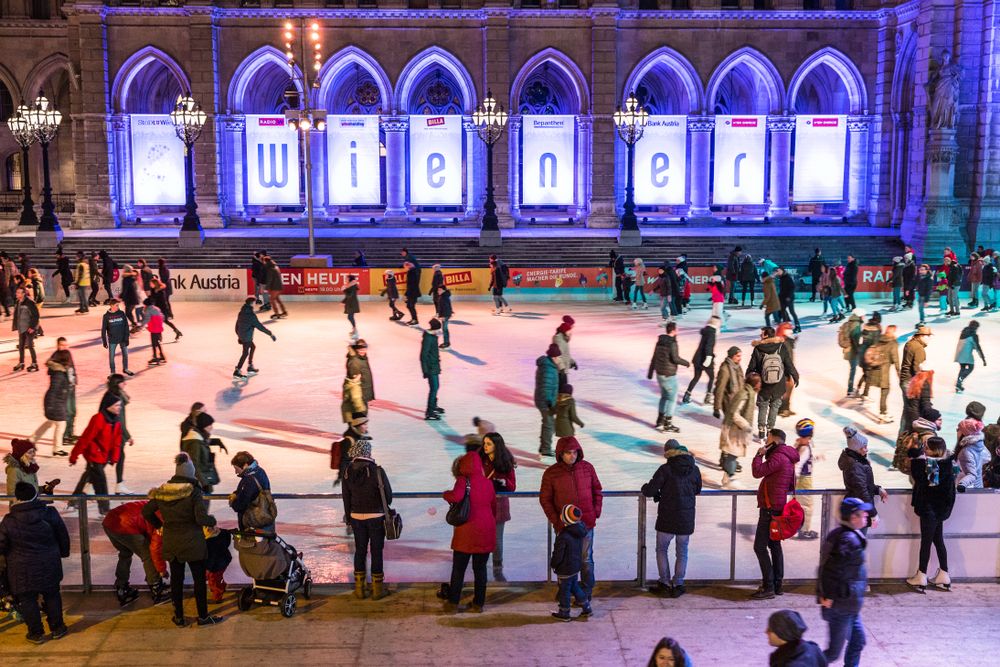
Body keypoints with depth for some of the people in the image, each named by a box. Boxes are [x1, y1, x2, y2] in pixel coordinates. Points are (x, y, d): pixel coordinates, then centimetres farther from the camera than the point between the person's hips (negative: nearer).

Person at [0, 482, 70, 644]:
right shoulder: (50, 513, -10)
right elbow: (63, 535, 1)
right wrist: (64, 552, 18)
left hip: (22, 570, -2)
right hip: (49, 566, 2)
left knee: (27, 600, 12)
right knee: (52, 595, 17)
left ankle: (36, 633, 18)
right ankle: (57, 628, 24)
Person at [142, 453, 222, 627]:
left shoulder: (162, 491, -1)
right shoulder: (194, 491, -15)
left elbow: (146, 511, 6)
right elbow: (201, 518, -21)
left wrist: (158, 524, 19)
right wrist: (212, 521, -1)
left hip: (170, 544, 4)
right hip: (192, 543, -4)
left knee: (176, 579, 14)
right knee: (199, 579, 8)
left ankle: (179, 617, 23)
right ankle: (203, 617, 15)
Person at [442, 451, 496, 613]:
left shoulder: (464, 480, -9)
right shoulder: (488, 483, 6)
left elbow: (456, 497, -28)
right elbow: (494, 506, 12)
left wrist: (446, 494, -7)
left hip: (467, 532, -4)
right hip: (485, 532, 4)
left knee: (458, 569, 7)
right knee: (480, 569, 10)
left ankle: (453, 603, 12)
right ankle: (478, 604, 12)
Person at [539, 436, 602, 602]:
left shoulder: (587, 468, -1)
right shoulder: (551, 473, -7)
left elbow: (597, 491, 10)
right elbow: (545, 499, -1)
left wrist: (596, 512, 2)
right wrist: (555, 520, -6)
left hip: (586, 523, 1)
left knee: (586, 559, 8)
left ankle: (586, 593, 22)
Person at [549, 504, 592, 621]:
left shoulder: (563, 537, -29)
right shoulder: (579, 532, -6)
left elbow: (558, 555, -22)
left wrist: (552, 564, -4)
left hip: (565, 570, -7)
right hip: (576, 566, 8)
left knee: (564, 590, 8)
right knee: (575, 587, 23)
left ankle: (564, 613, 21)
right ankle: (587, 608, 27)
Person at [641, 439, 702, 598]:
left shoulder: (665, 469, -13)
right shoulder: (694, 469, -1)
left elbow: (649, 491, -13)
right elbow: (697, 490, 16)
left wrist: (645, 487, 9)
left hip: (667, 519, -3)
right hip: (687, 519, 3)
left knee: (662, 550, 13)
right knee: (682, 553, 14)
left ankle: (665, 583, 11)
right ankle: (677, 586, 14)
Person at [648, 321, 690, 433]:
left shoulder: (660, 341, 6)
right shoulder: (672, 343, -18)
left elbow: (654, 358, 12)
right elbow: (675, 359, -22)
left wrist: (650, 372, 20)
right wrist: (686, 363, -5)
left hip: (660, 374, 8)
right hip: (669, 375, -8)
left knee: (664, 396, 21)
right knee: (672, 399, 2)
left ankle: (660, 421, 24)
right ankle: (668, 425, 6)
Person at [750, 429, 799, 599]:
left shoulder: (779, 457, -17)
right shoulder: (786, 457, 15)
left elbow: (757, 472, -23)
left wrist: (759, 454, -10)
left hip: (770, 508, -11)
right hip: (778, 507, 11)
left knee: (760, 547, -9)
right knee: (774, 545, 15)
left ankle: (768, 587, -10)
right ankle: (776, 584, 19)